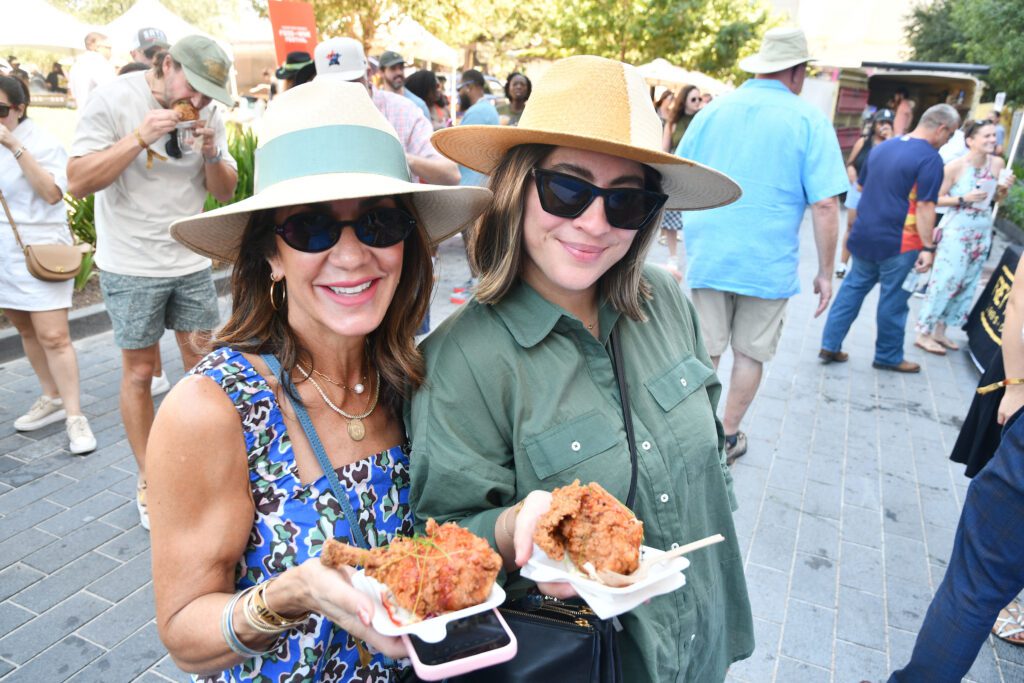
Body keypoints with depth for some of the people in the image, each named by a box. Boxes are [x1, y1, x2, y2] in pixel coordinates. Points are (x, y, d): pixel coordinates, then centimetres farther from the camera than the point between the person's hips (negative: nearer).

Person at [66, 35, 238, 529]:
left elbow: (225, 192, 3)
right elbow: (78, 182, -16)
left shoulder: (208, 113, 1)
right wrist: (141, 137, -25)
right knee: (138, 371, 4)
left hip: (191, 262, 4)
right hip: (131, 266, -4)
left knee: (204, 362, 9)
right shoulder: (114, 99, -11)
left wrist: (212, 154, -17)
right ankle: (148, 480, 19)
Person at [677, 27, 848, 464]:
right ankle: (728, 438, 25)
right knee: (750, 355, 13)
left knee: (704, 351, 8)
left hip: (706, 257, 2)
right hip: (768, 264, -2)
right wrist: (826, 272, -2)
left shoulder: (712, 110, 5)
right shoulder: (809, 120, -4)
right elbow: (825, 204, -10)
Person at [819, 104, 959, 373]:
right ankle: (889, 356, 18)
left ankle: (830, 345, 12)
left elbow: (861, 186, 18)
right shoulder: (930, 158, -13)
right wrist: (928, 247, -17)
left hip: (864, 236, 7)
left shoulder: (882, 147, 10)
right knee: (893, 300, 5)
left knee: (853, 288, 13)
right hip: (899, 242, -6)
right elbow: (925, 206, -18)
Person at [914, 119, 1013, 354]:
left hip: (982, 231, 6)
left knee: (966, 282, 10)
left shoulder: (998, 163, 1)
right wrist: (964, 199, -22)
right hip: (956, 231, -6)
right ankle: (924, 333, 4)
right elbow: (937, 199, -9)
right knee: (945, 280, -6)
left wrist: (1005, 189, -7)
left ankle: (940, 330, 21)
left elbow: (997, 198, 14)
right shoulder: (956, 167, -14)